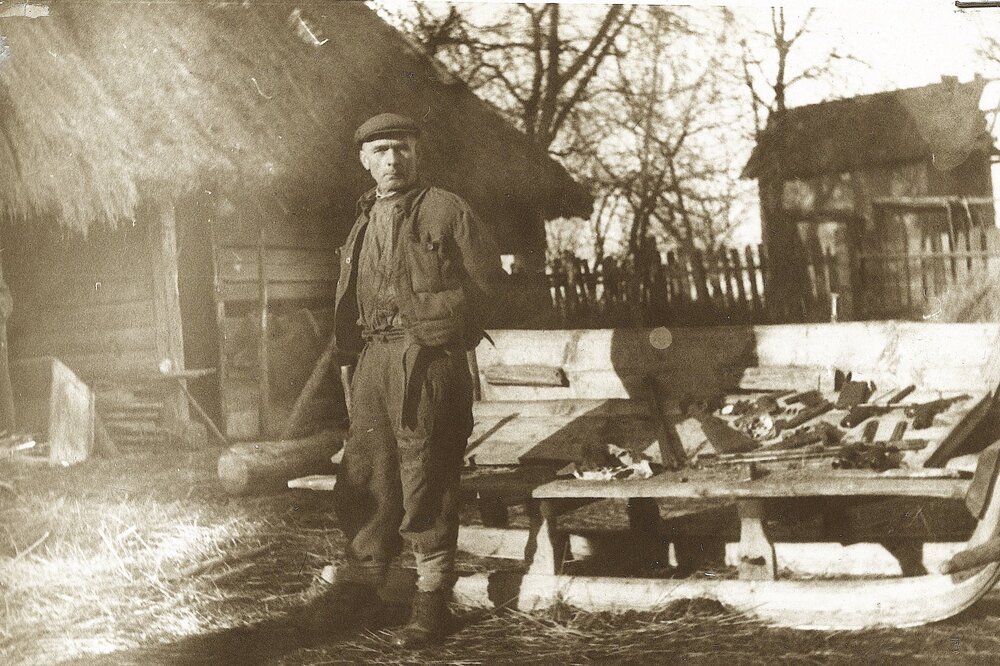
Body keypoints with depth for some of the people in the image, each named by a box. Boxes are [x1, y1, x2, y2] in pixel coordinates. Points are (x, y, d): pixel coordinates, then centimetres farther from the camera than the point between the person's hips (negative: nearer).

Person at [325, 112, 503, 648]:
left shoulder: (446, 211, 2)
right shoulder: (363, 226, 18)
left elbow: (490, 282, 3)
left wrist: (451, 338, 5)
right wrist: (352, 361, 12)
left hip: (428, 360, -5)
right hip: (373, 362, 5)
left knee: (426, 489, -3)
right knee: (361, 484, 5)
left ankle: (432, 608, 4)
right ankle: (358, 583, 21)